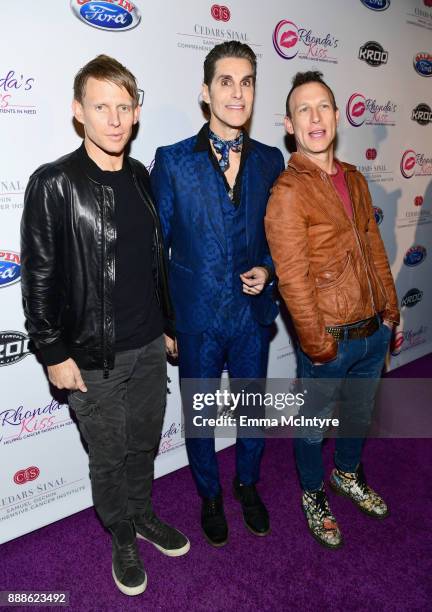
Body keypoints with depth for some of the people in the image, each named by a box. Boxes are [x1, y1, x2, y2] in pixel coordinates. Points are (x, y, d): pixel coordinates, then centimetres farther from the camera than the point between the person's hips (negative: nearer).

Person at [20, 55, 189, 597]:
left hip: (149, 346, 5)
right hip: (93, 357, -5)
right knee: (109, 456, 14)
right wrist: (54, 353, -10)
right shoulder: (53, 185, -13)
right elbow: (39, 278, -11)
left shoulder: (140, 177, 5)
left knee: (144, 442, 21)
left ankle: (143, 515, 46)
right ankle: (122, 538, 39)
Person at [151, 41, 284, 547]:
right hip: (196, 319, -2)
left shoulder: (270, 160, 1)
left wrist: (268, 270, -9)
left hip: (253, 314, 3)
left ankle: (248, 485, 47)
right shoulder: (173, 161, -8)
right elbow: (155, 247, -4)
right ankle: (209, 495, 43)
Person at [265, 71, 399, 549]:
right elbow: (292, 279, -19)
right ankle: (313, 495, 42)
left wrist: (389, 308, 10)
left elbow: (374, 246, 12)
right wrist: (318, 344, -16)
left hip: (375, 331, 7)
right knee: (313, 424, 15)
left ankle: (348, 474, 53)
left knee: (360, 412, 26)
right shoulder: (287, 192, -16)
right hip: (330, 340, -6)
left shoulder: (354, 179, 6)